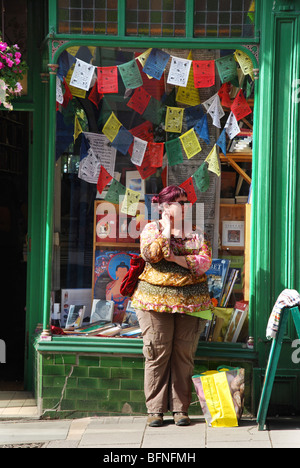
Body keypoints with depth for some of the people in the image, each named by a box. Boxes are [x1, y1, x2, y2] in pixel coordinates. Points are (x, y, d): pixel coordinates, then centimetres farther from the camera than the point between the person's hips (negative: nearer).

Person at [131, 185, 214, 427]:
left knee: (184, 355, 2)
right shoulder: (152, 229, 6)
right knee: (157, 353, -3)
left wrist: (176, 258, -11)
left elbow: (204, 262, -2)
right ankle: (155, 409, 4)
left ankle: (180, 408, 9)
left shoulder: (196, 233, 11)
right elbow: (151, 254, -13)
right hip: (155, 300, -2)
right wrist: (167, 229, -7)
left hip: (190, 301, 2)